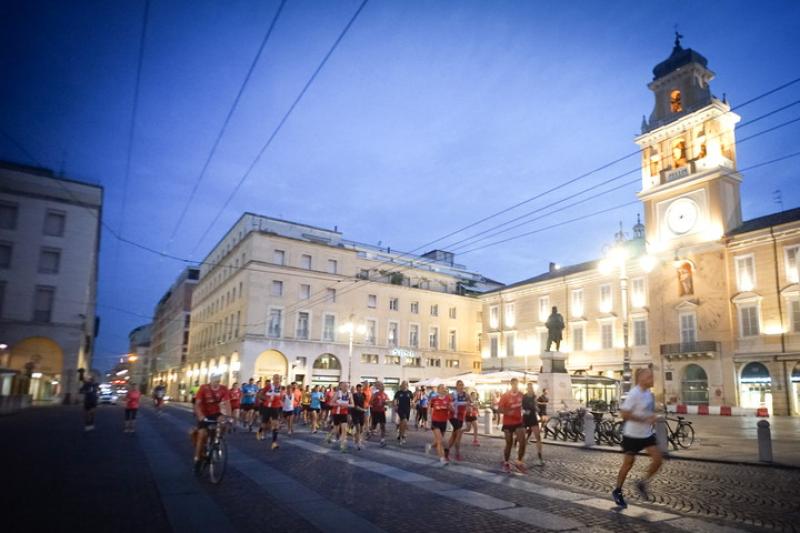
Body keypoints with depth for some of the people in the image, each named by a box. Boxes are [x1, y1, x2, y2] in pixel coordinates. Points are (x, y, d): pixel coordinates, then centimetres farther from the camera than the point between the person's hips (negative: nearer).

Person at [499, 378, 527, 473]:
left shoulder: (522, 395, 1)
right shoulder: (505, 396, -10)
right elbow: (499, 409, -12)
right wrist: (507, 412, -29)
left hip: (519, 422, 3)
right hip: (508, 423, -3)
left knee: (522, 442, -7)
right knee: (509, 444, 5)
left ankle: (519, 462, 10)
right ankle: (506, 463, 23)